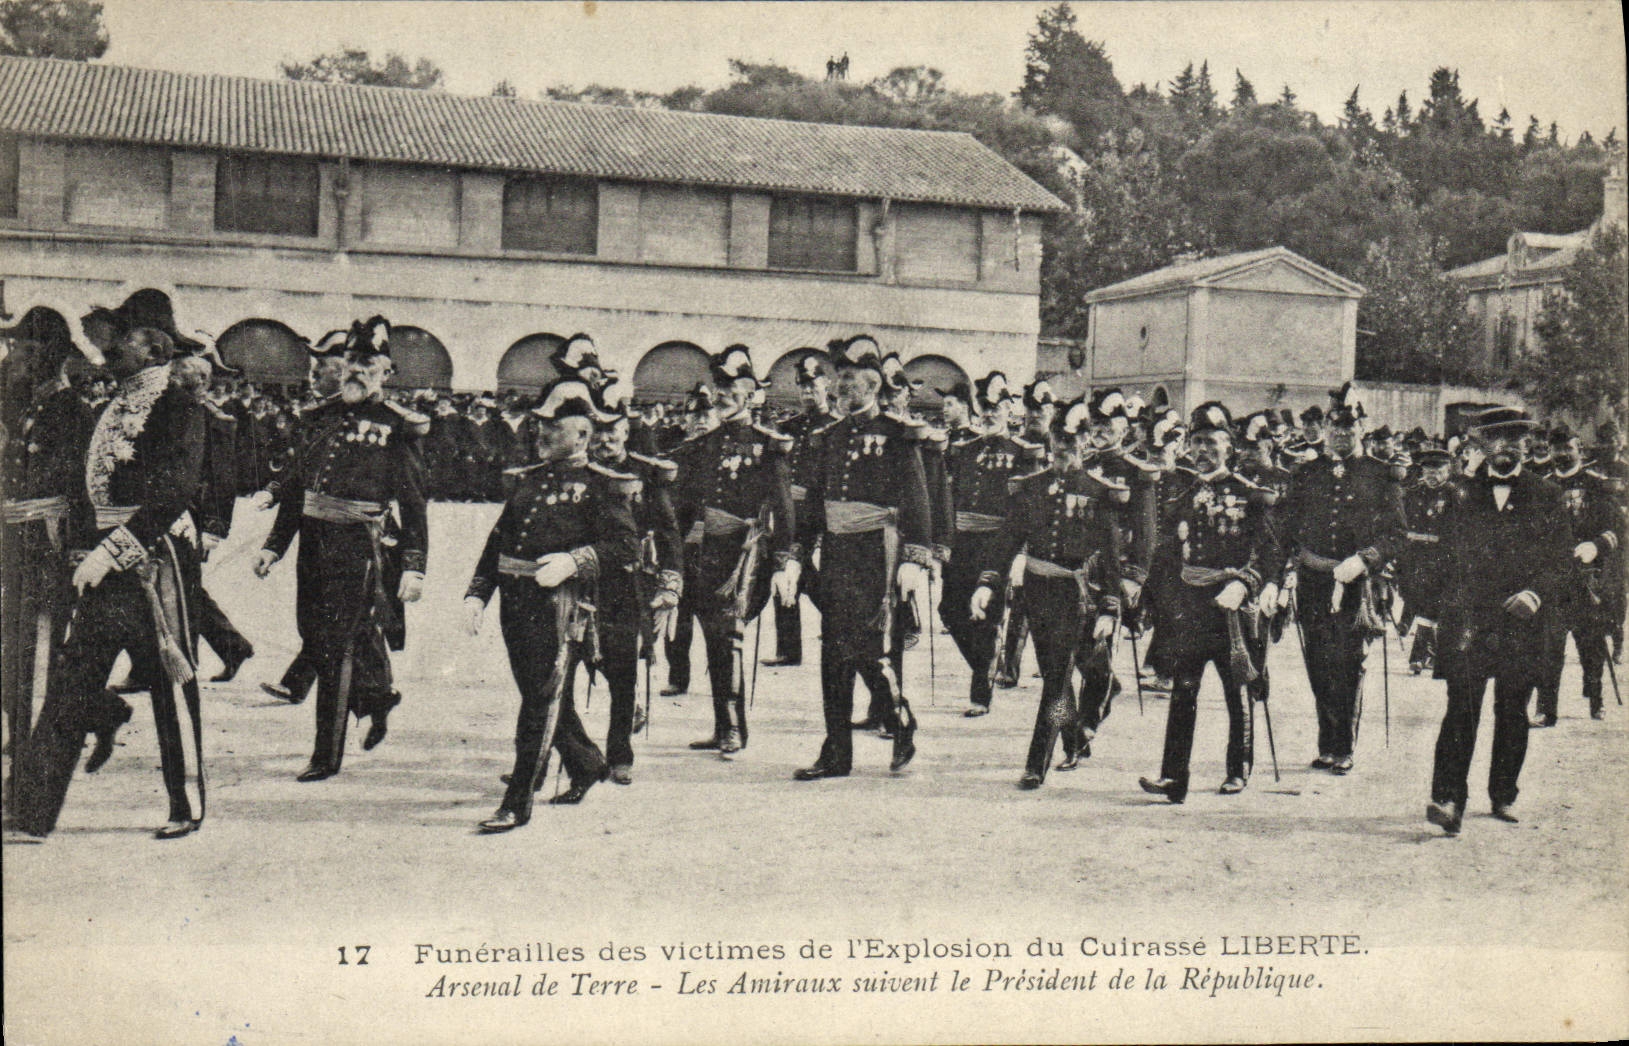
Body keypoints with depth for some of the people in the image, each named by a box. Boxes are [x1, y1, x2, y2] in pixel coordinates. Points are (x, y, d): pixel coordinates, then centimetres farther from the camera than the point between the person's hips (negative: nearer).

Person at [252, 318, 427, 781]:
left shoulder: (395, 428, -5)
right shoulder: (325, 417, 12)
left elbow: (414, 505, -6)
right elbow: (295, 487, 17)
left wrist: (413, 567, -12)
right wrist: (274, 546, 14)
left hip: (357, 546, -6)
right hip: (313, 539, 6)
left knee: (337, 644, -3)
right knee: (315, 633, 14)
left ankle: (327, 754, 5)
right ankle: (378, 698, 38)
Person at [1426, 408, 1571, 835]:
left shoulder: (1545, 498, 8)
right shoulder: (1463, 495, 10)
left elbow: (1561, 563, 5)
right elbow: (1448, 558, 10)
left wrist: (1535, 594, -13)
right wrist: (1457, 613, -1)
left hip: (1521, 624, 1)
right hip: (1468, 622, -1)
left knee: (1512, 712, 8)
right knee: (1461, 708, -10)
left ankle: (1504, 796, 22)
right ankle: (1448, 800, -15)